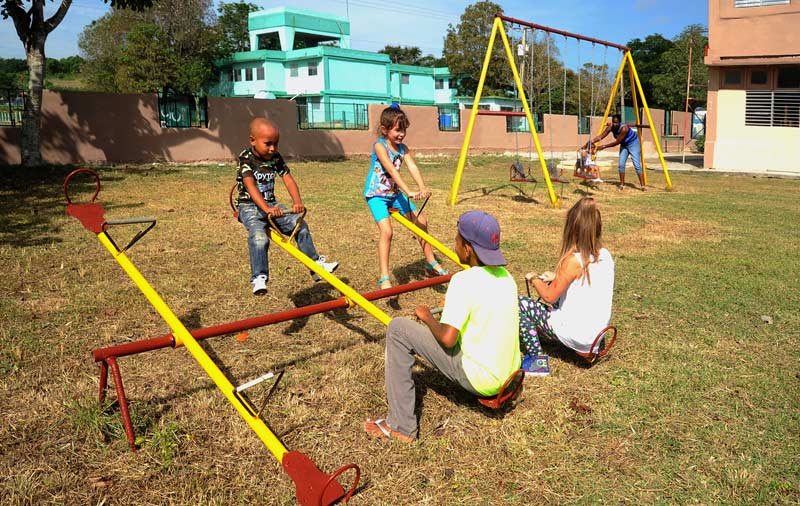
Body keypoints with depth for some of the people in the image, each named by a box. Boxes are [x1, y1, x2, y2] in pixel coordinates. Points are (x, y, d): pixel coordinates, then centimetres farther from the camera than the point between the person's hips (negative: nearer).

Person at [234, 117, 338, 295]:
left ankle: (315, 263, 9)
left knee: (300, 225, -5)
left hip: (271, 204, 6)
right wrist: (266, 209, -42)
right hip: (249, 206, -5)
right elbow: (250, 186, -27)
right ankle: (259, 278, -24)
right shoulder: (246, 159, -14)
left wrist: (297, 202, -26)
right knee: (259, 237, -30)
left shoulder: (276, 158, 3)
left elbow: (288, 180, -6)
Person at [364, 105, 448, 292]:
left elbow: (412, 167, -16)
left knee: (421, 222, 8)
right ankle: (384, 278, -19)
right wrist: (409, 191, -42)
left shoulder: (403, 148, 0)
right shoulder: (379, 146, -19)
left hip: (394, 193, 7)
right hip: (376, 194, -7)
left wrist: (423, 187, -34)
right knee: (386, 230, -23)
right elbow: (392, 170, -32)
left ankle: (431, 264, 24)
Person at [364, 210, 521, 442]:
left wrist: (427, 317, -4)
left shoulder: (464, 280, -19)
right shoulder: (506, 276, 5)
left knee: (398, 329, -6)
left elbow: (447, 338, -23)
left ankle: (400, 426, -1)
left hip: (480, 381, -8)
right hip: (509, 376, 8)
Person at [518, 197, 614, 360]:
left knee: (519, 303, -2)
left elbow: (549, 296, -14)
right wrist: (556, 277, 14)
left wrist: (534, 279, 4)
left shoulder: (573, 260, -24)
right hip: (597, 333, 8)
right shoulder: (605, 256, -2)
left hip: (578, 337, -8)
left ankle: (535, 357, 2)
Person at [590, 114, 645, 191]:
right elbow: (601, 136, -20)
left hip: (633, 143, -6)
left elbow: (617, 142, -33)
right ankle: (622, 185, 5)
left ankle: (642, 185, -9)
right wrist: (591, 142, -33)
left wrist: (604, 146, -36)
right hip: (624, 145, 6)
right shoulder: (610, 127, -17)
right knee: (621, 164, -4)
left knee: (637, 165, -11)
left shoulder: (624, 128, -35)